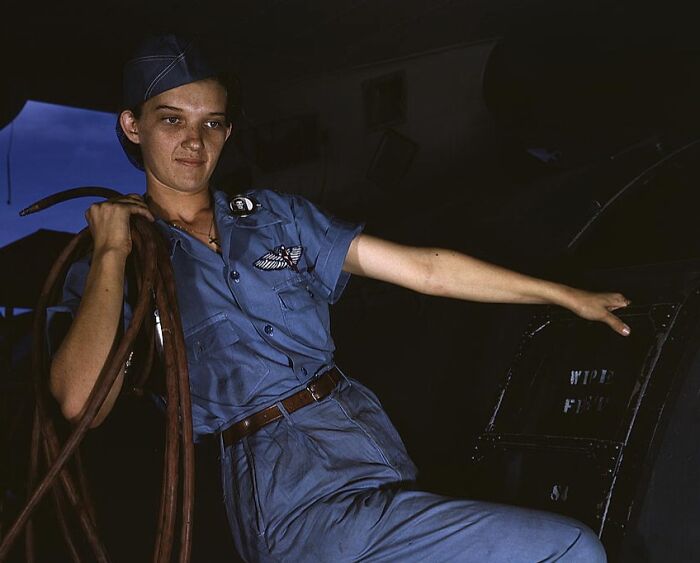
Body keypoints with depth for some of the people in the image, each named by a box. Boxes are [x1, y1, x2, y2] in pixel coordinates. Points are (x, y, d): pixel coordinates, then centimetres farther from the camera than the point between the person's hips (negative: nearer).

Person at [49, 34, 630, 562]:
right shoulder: (104, 274, 6)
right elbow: (81, 403, -14)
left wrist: (565, 295, 12)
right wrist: (112, 252, -6)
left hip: (372, 436, 6)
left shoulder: (276, 216, 16)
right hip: (292, 494, -6)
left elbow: (422, 268, 14)